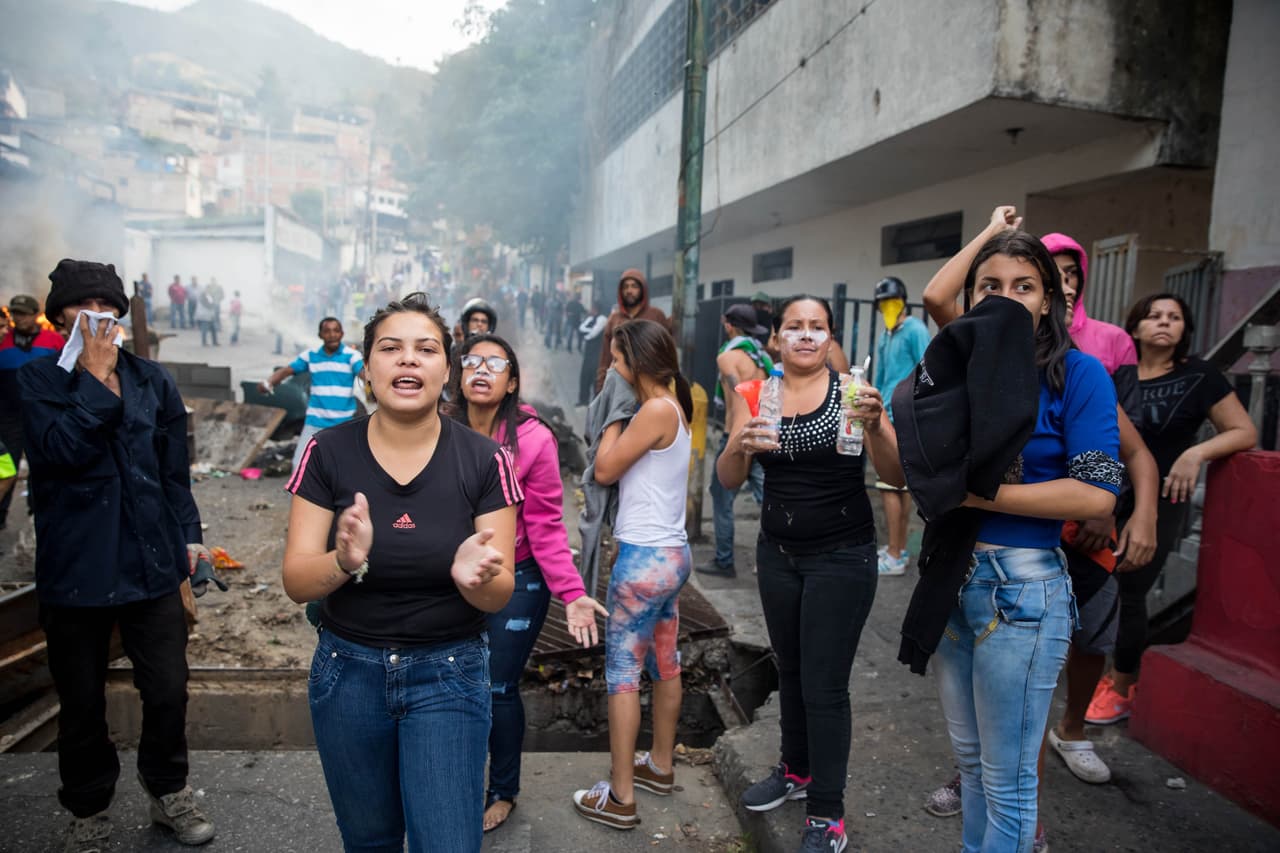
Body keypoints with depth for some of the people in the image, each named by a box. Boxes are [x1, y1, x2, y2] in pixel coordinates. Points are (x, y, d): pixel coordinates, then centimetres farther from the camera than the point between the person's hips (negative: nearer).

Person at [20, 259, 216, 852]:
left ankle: (167, 791, 32)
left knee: (168, 690, 6)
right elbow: (62, 450, -20)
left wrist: (187, 535, 6)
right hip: (74, 568, -1)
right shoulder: (39, 381, -2)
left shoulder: (153, 381, 5)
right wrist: (95, 375, -17)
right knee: (82, 702, 12)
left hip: (151, 562, 2)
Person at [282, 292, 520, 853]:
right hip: (348, 671, 2)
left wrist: (475, 578, -34)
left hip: (448, 675, -1)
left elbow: (501, 595, -11)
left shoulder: (484, 460, -12)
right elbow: (296, 582, -10)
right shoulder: (328, 452, -9)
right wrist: (343, 561, -32)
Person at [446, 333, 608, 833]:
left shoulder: (533, 439, -15)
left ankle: (503, 791, 33)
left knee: (499, 691, 6)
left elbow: (546, 527, -12)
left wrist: (571, 594, -19)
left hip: (516, 584, -3)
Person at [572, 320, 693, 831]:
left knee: (622, 671, 0)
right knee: (664, 662, 18)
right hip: (670, 552, 10)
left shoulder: (656, 410, -18)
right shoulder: (672, 408, 9)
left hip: (645, 558, -9)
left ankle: (620, 798, 10)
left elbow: (604, 471, -13)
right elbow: (631, 471, 12)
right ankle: (660, 766, 34)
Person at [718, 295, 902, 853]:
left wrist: (875, 427, -33)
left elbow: (896, 476, -14)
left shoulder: (850, 389, -9)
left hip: (842, 556, -4)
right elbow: (728, 480, -6)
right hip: (777, 552, 4)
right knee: (790, 670, 18)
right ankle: (797, 771, 40)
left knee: (824, 685, 0)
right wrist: (741, 447, -27)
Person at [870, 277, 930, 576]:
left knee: (889, 487, -8)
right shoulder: (885, 337, 17)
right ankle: (899, 548, 22)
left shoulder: (915, 331, -9)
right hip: (890, 419, 9)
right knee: (902, 485, 13)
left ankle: (894, 558, -2)